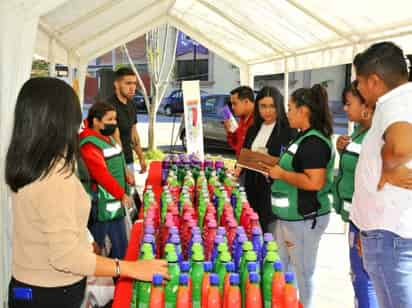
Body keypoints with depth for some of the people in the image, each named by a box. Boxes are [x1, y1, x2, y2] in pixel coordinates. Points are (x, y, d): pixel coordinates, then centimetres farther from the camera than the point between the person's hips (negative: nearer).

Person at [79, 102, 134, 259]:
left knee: (120, 245, 18)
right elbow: (102, 175, -25)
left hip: (115, 204, 10)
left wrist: (126, 175, 10)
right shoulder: (90, 144, -19)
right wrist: (121, 195, -19)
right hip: (100, 207, -10)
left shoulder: (108, 138, 12)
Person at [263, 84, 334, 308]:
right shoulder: (304, 138, 12)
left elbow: (314, 182, -27)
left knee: (302, 272, 3)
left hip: (304, 219, -10)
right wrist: (277, 170, 7)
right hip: (290, 216, 10)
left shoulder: (314, 142, -19)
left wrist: (282, 174, -18)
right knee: (282, 269, 19)